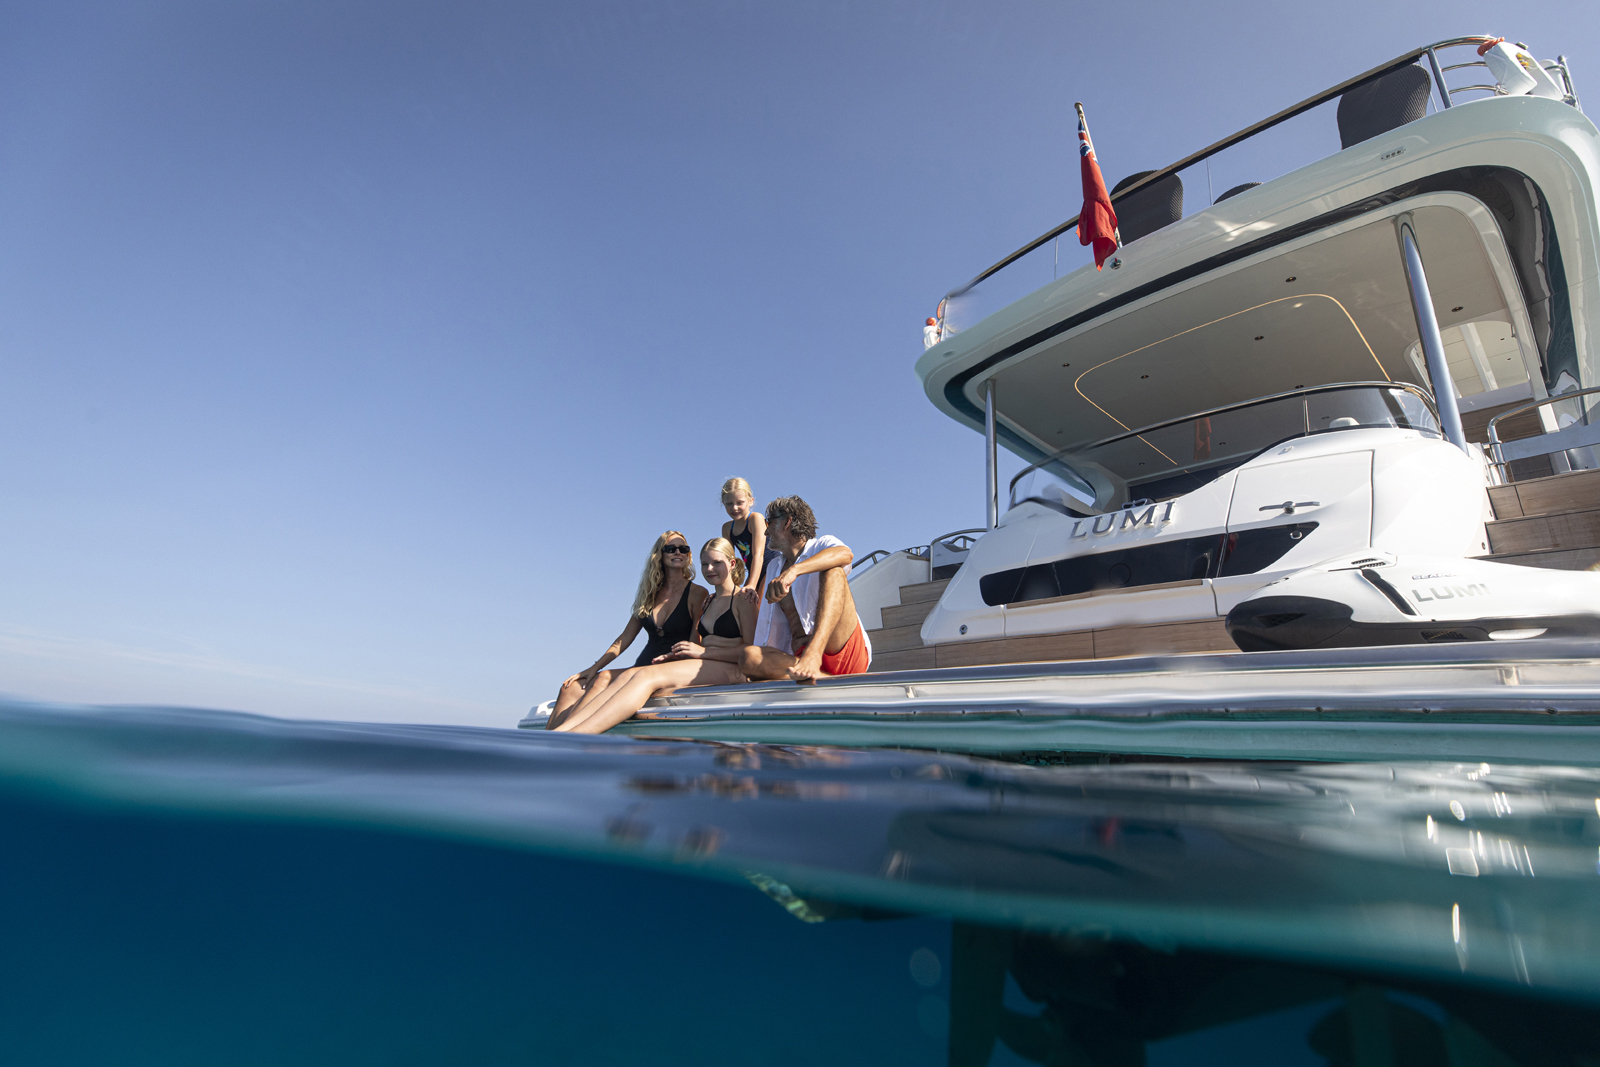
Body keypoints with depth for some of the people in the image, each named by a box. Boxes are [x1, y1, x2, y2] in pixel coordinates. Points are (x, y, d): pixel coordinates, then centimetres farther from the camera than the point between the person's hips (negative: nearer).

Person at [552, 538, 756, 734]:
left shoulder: (742, 598, 3)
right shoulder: (707, 601, 27)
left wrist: (703, 651, -12)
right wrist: (676, 654, 0)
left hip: (728, 668, -7)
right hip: (702, 665, 7)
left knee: (646, 676, -29)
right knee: (628, 675, -19)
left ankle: (571, 737, -43)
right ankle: (560, 731, -35)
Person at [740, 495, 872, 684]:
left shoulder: (822, 545, 10)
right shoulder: (774, 567, 30)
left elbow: (844, 554, -17)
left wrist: (794, 570, -33)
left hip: (847, 652, -4)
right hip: (798, 657, 5)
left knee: (833, 570, -24)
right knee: (749, 657, -24)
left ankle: (813, 656, -42)